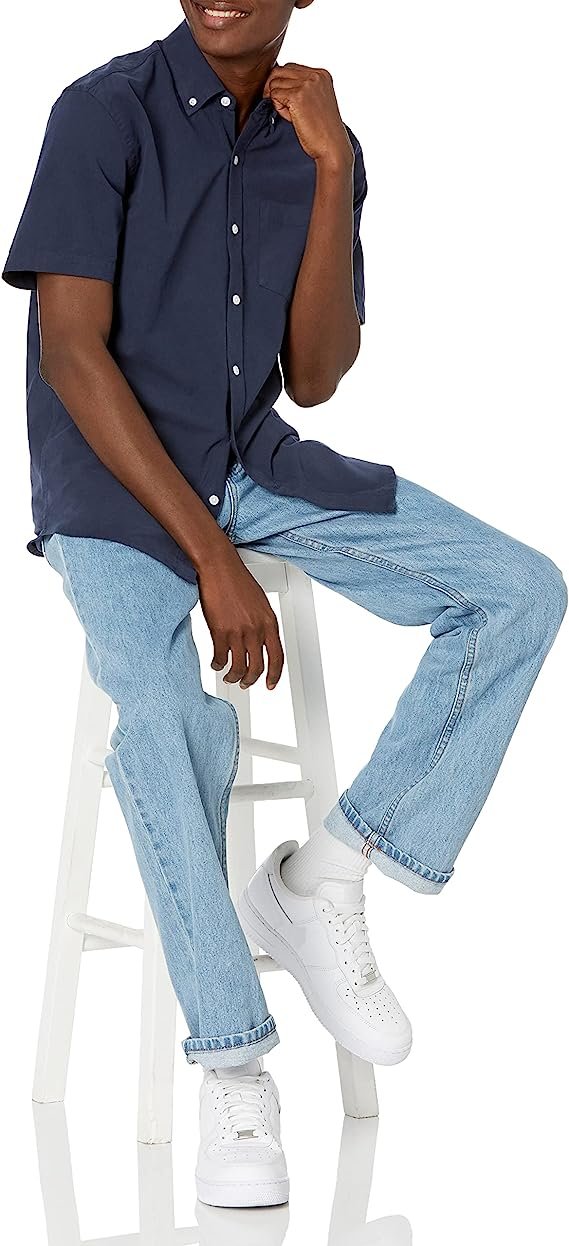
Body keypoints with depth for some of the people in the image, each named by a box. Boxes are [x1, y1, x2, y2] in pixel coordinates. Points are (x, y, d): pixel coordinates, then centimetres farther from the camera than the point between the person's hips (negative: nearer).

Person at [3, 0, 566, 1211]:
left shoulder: (320, 145, 4)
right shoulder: (108, 112, -11)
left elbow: (311, 378, -1)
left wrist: (333, 171, -11)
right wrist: (212, 558, -23)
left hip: (255, 464, 6)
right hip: (111, 477, -5)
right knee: (168, 715, -34)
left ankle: (322, 879, -5)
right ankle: (234, 1067, -19)